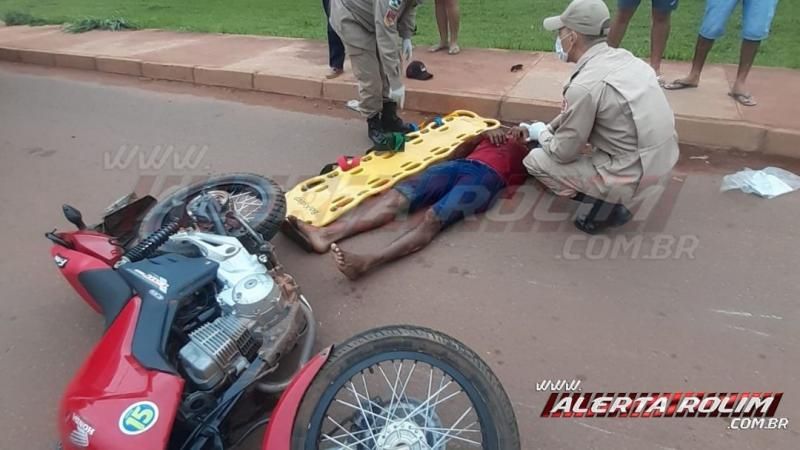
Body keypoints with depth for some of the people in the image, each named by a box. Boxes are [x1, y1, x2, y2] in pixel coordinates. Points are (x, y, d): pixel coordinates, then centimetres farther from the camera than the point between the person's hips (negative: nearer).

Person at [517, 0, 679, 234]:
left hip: (633, 176, -8)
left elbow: (562, 153, -11)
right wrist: (548, 128, 21)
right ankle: (607, 197, 18)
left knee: (534, 160, 4)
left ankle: (603, 205, 1)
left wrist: (540, 133, 8)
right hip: (663, 159, 8)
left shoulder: (584, 85, -22)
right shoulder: (623, 57, 3)